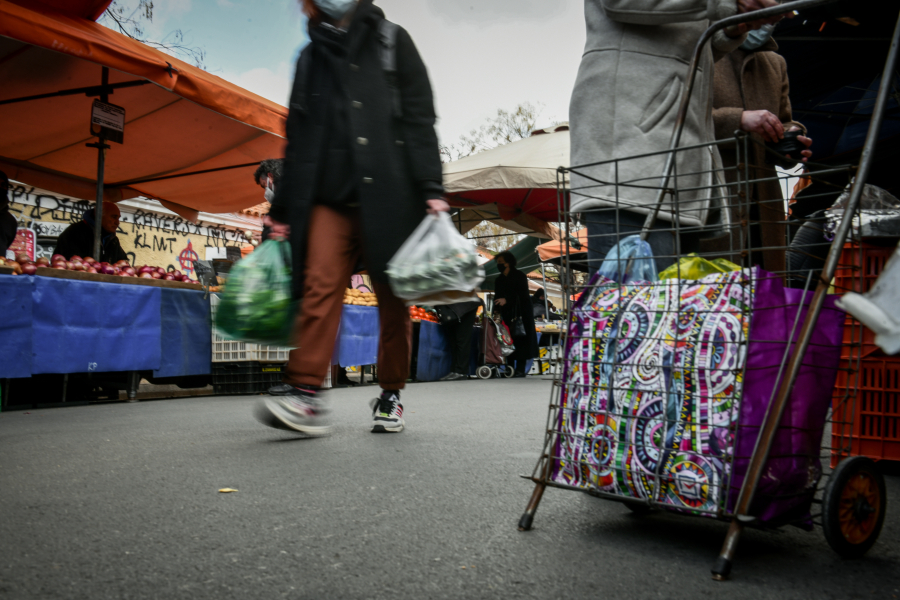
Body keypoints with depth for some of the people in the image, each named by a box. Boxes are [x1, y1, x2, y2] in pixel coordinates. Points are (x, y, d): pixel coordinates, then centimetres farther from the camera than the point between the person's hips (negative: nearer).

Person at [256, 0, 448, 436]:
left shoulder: (391, 41, 13)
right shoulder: (310, 57, 22)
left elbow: (419, 119, 3)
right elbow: (297, 138, 21)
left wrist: (431, 188, -9)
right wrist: (282, 210, 14)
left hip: (386, 198, -2)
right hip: (328, 199, 3)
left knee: (392, 299, 0)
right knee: (321, 287, -13)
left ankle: (391, 397, 11)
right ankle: (306, 395, -17)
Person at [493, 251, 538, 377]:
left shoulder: (519, 276, -1)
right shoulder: (499, 280, 17)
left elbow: (523, 295, -12)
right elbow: (497, 298, 16)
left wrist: (506, 300, -26)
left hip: (521, 315, -5)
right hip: (507, 316, 5)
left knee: (520, 341, -9)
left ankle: (520, 369, -9)